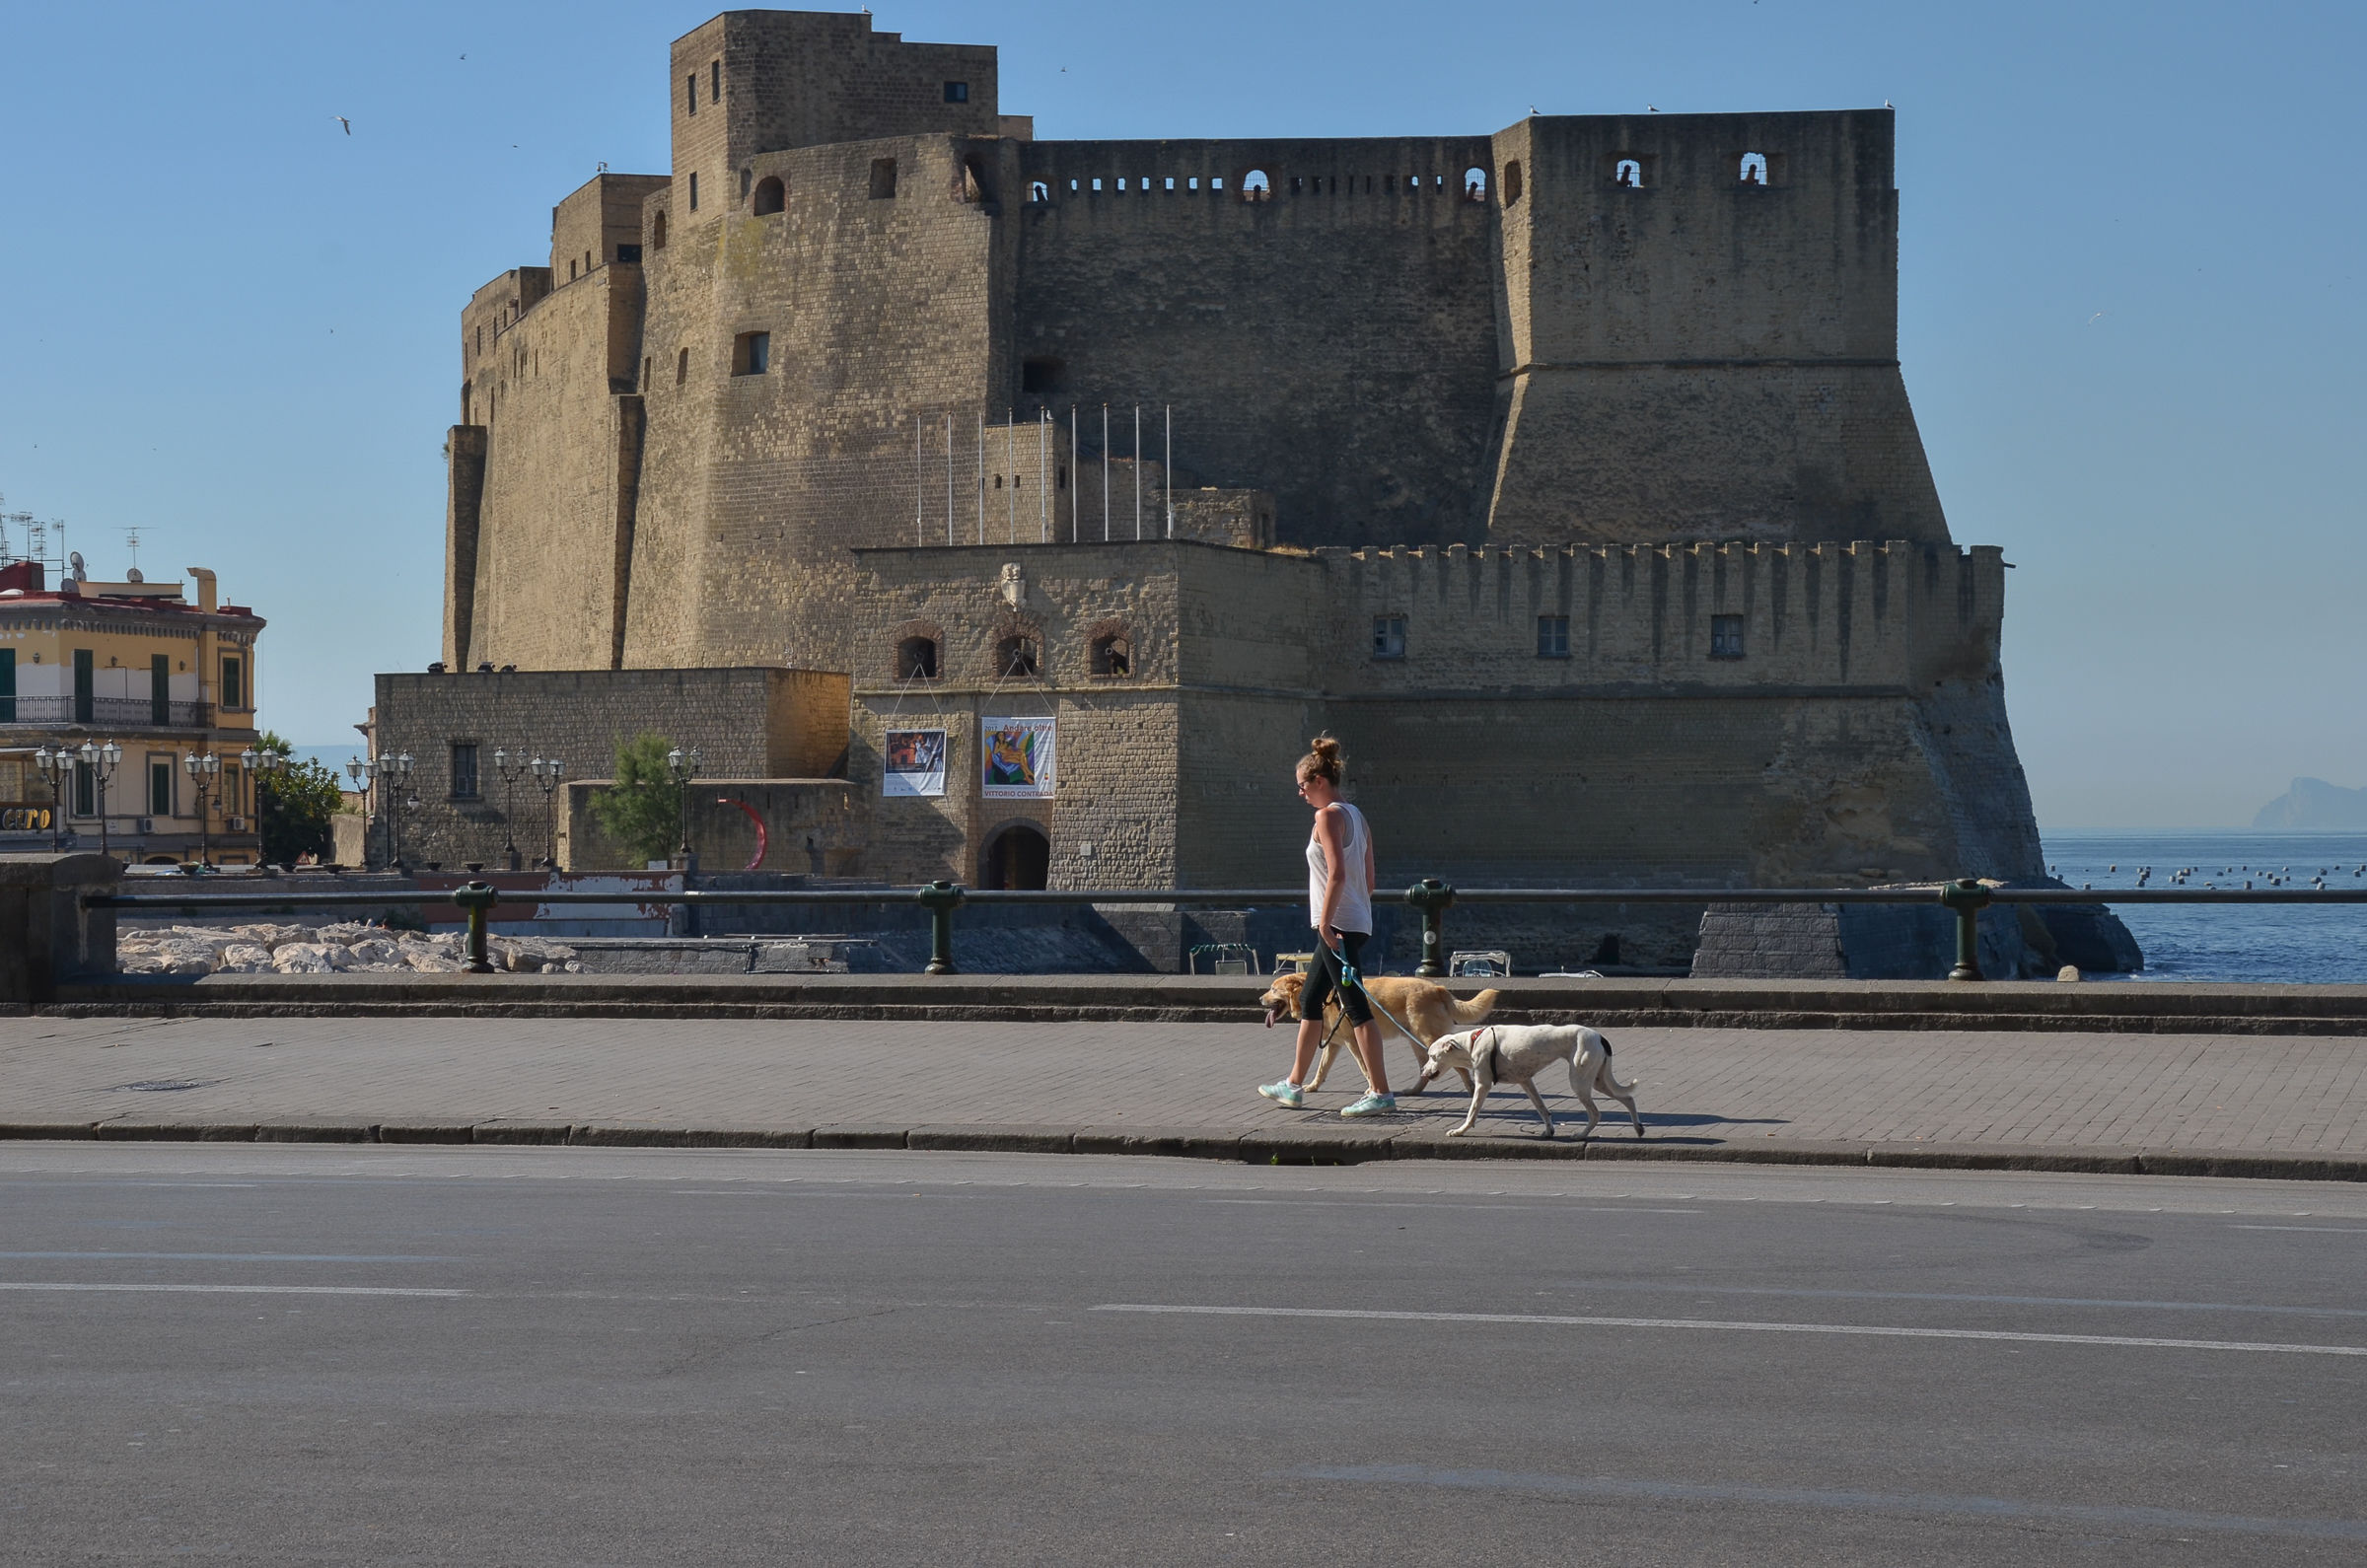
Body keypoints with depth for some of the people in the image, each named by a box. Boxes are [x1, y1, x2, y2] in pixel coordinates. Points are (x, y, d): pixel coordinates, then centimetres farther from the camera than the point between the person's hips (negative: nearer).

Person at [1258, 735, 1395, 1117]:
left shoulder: (1328, 816, -12)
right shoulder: (1356, 816, 15)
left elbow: (1336, 873, -22)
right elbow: (1368, 878, 17)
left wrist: (1325, 922, -21)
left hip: (1337, 925, -10)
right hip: (1357, 923, 10)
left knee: (1356, 1007, -9)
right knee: (1310, 1000, 18)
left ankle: (1382, 1093, -10)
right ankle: (1294, 1086, 25)